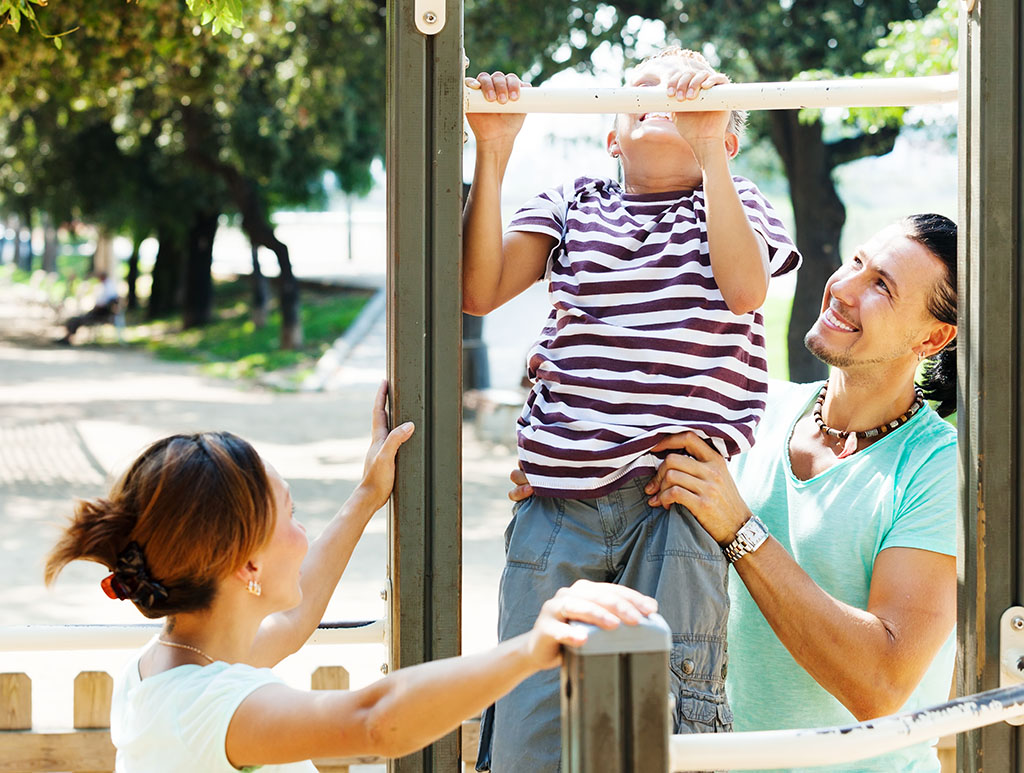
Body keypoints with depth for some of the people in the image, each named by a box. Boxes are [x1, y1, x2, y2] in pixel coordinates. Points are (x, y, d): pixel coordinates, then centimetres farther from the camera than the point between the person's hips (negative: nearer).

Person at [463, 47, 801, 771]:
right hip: (559, 495, 2)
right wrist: (492, 152, -3)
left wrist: (707, 144, -11)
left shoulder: (734, 202, 15)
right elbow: (480, 290, 3)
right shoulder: (573, 205, 19)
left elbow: (745, 287, -9)